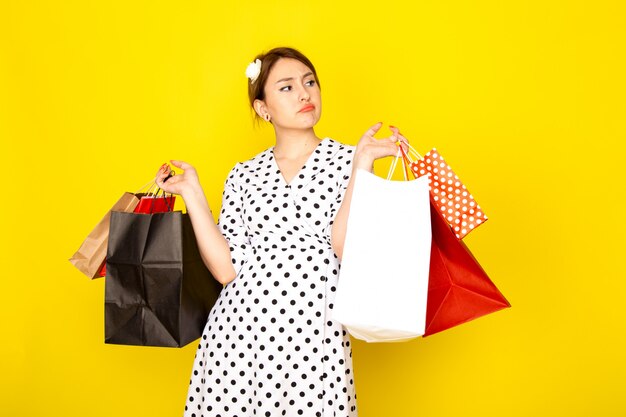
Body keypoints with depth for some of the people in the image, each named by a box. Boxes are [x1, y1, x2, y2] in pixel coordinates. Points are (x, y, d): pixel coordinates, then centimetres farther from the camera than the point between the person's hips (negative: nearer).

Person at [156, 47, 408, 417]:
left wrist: (362, 164, -15)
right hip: (238, 330, 2)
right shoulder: (244, 176, 9)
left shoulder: (347, 160, 2)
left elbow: (345, 251, -12)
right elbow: (227, 269, 1)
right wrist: (193, 195, 0)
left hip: (315, 336, -2)